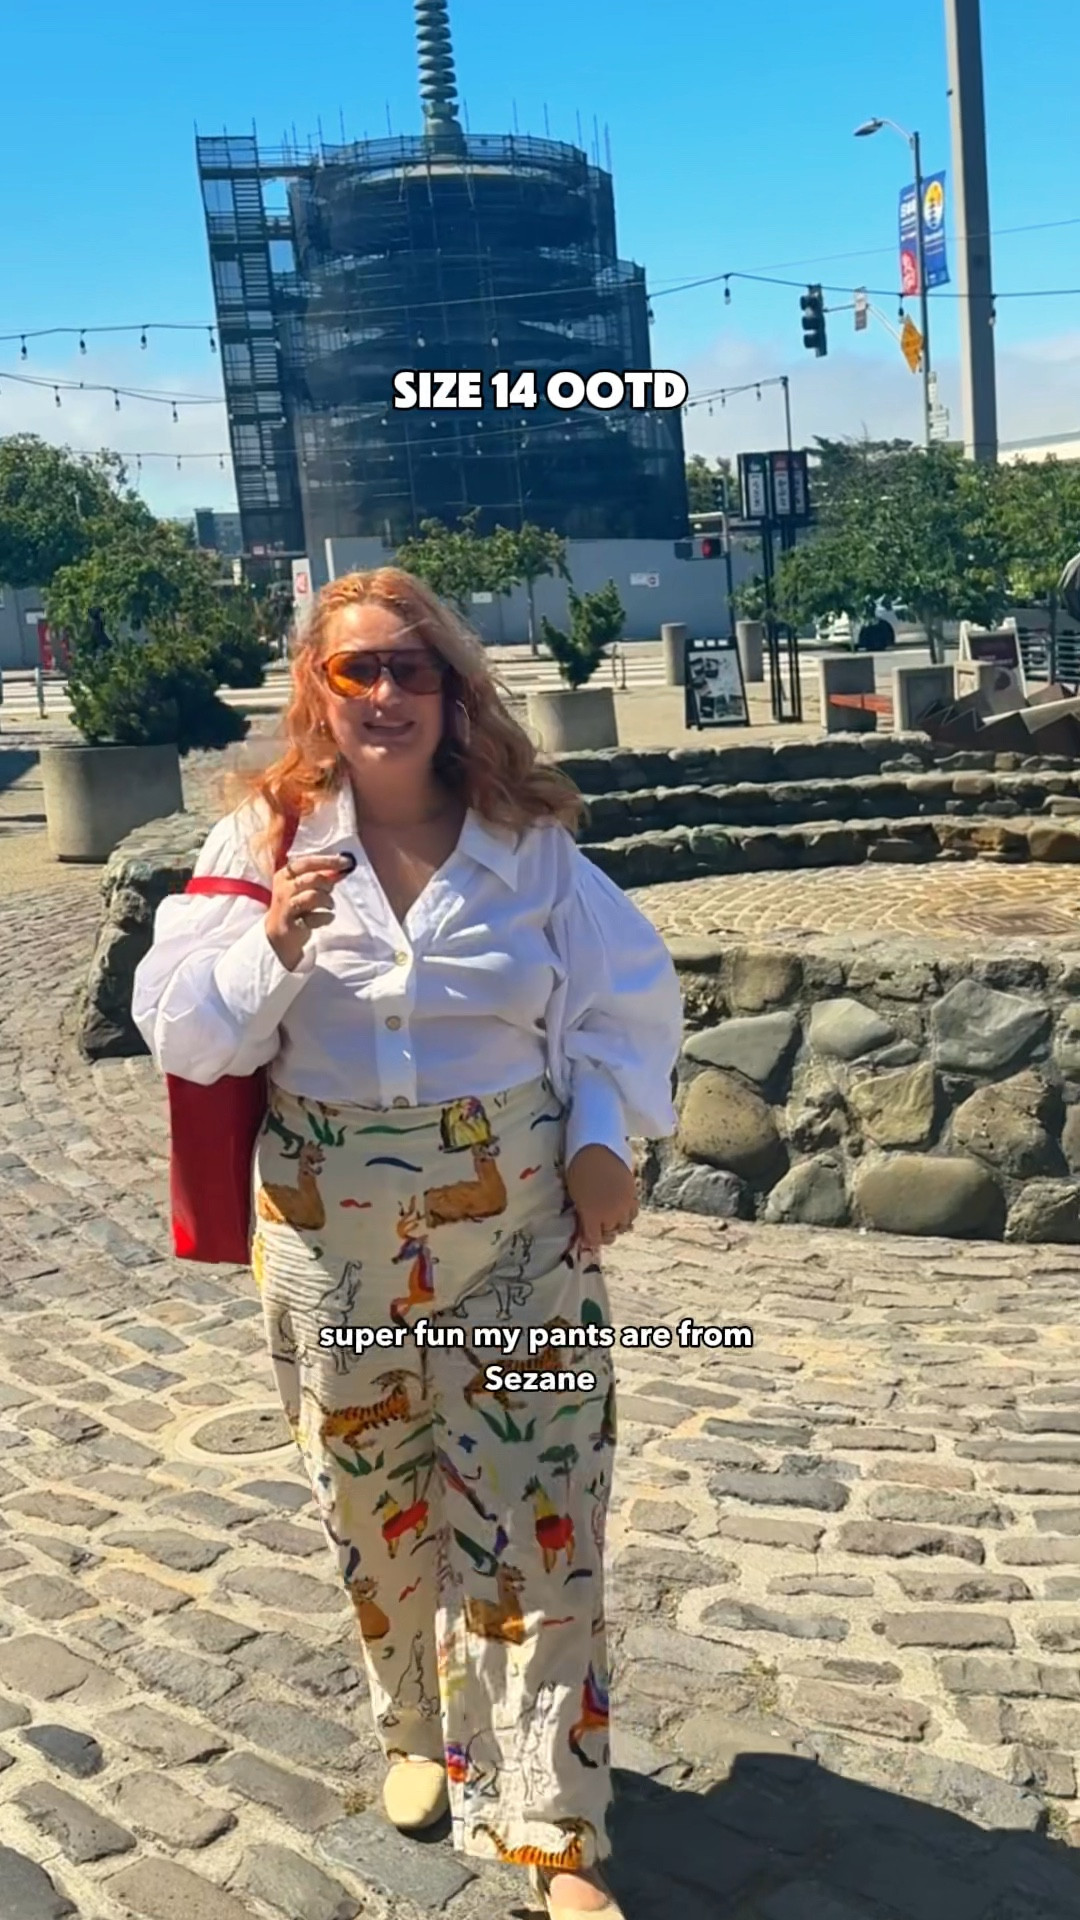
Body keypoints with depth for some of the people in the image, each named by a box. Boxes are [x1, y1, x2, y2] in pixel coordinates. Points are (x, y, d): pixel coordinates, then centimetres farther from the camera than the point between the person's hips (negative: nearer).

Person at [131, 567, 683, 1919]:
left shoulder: (530, 841, -2)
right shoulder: (264, 839, -2)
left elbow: (626, 1003, 6)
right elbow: (183, 1032, -5)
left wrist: (604, 1137, -6)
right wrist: (272, 947, -22)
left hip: (519, 1232, 0)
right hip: (334, 1236, 1)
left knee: (535, 1522, 1)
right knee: (373, 1501, 15)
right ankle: (422, 1733, 42)